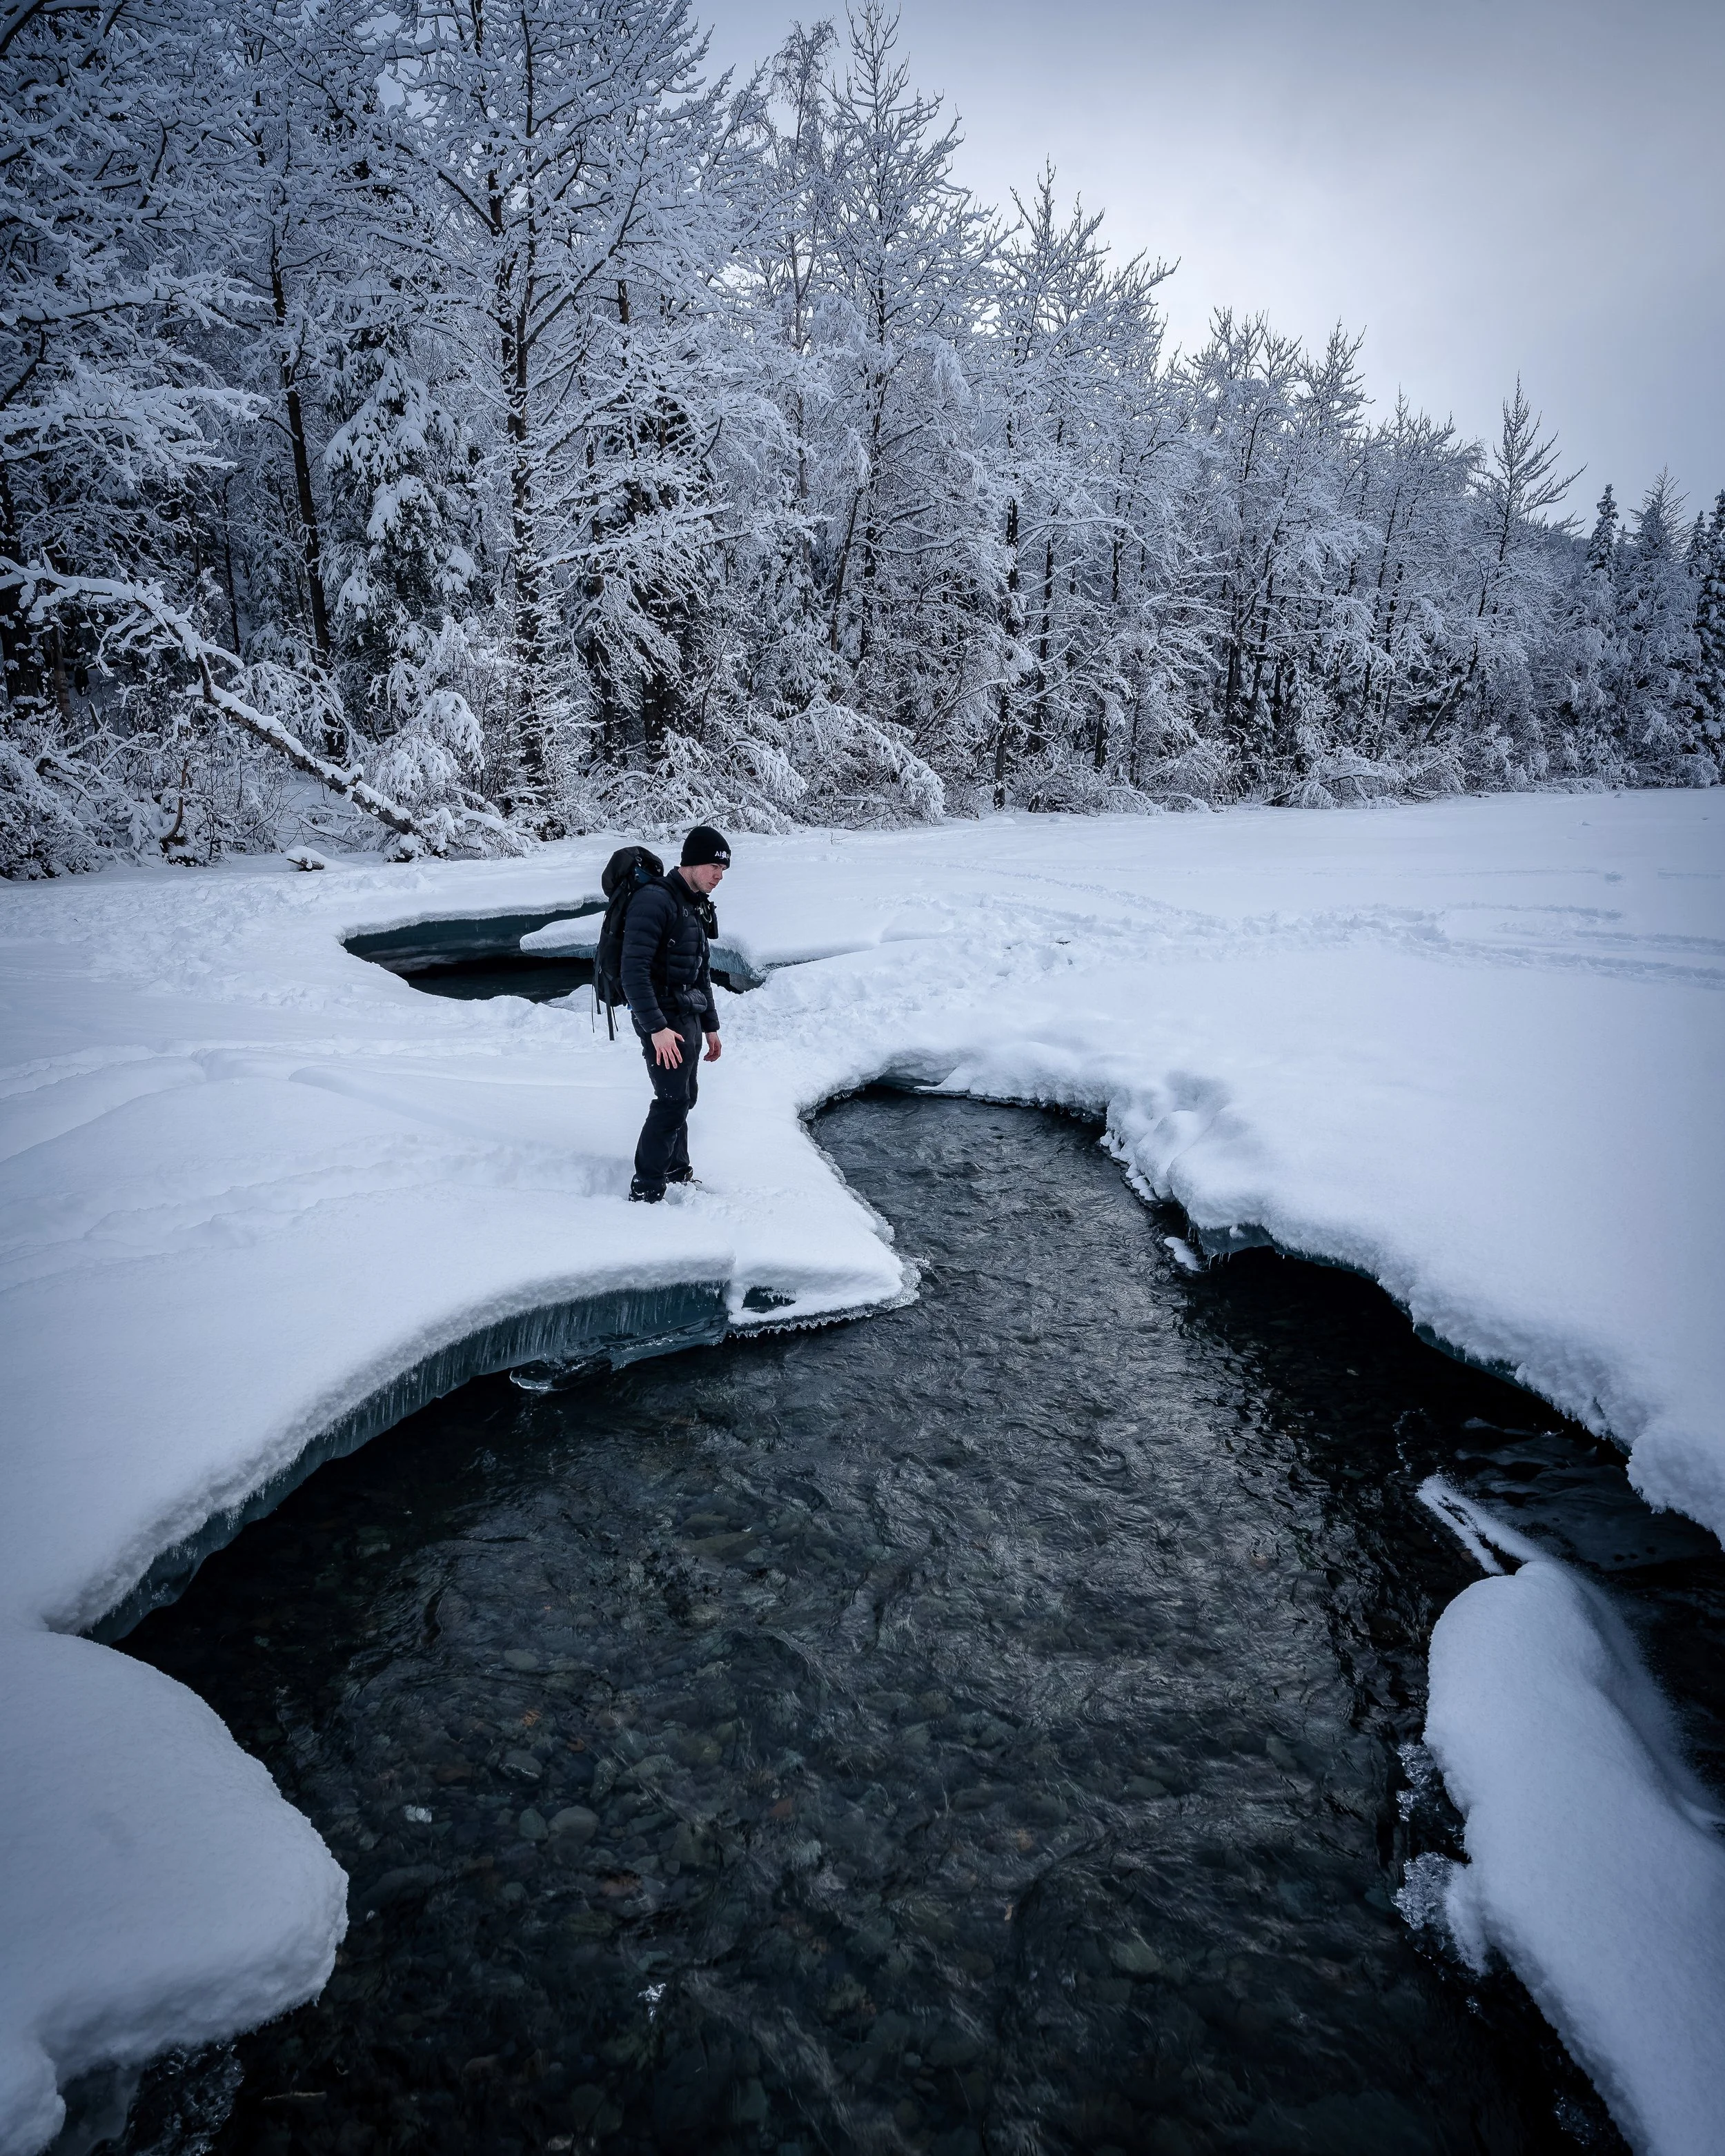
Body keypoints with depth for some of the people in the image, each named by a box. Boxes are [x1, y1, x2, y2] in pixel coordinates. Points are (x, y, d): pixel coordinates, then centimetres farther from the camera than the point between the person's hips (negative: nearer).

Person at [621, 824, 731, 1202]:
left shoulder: (696, 907, 15)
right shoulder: (655, 901, -16)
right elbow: (634, 970, -22)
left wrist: (710, 1027, 23)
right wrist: (656, 1028, -26)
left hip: (689, 1018, 9)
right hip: (663, 1020, -9)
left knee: (684, 1097, 15)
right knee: (673, 1101, -10)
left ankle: (676, 1171, 29)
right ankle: (645, 1189, -2)